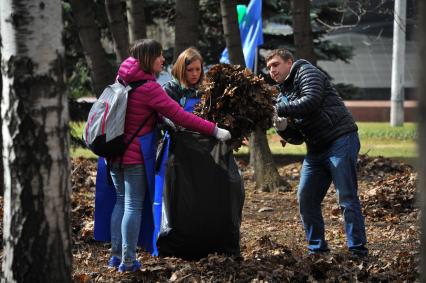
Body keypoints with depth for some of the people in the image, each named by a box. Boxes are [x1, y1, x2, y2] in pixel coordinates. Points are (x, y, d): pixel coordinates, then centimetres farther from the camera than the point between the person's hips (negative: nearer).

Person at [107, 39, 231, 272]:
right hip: (134, 155, -8)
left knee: (121, 201, 16)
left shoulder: (123, 80, 7)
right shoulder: (149, 88, -17)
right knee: (133, 205, -1)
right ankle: (127, 260, 1)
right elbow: (180, 116, -19)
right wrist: (215, 131, -16)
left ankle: (116, 255, 18)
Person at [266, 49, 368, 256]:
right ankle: (317, 248, 15)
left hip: (340, 140, -9)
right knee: (306, 198, 5)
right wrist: (282, 128, 0)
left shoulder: (306, 72, -2)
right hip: (316, 149, 9)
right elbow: (297, 136, 22)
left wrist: (279, 109, -16)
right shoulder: (283, 94, 21)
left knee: (347, 198, -11)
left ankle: (358, 251, -10)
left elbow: (311, 100, -22)